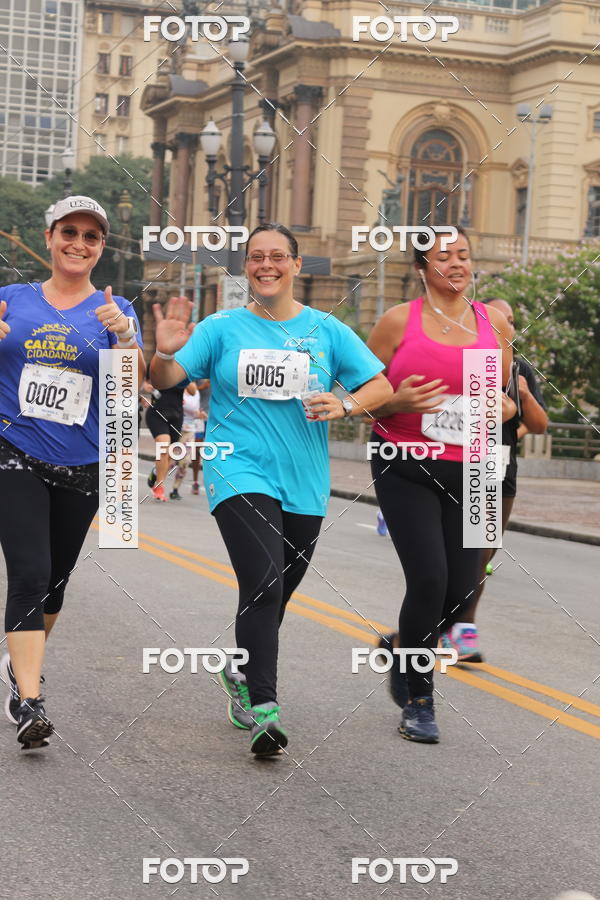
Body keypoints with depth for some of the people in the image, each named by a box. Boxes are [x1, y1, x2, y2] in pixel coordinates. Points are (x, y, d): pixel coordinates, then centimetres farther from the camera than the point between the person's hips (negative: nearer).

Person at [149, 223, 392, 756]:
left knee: (276, 594, 13)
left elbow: (381, 387, 6)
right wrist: (165, 353, -24)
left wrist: (346, 405, -14)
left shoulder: (326, 331, 7)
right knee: (263, 584, -20)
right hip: (240, 473, -3)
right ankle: (263, 710, -19)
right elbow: (165, 380, -2)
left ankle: (243, 671, 41)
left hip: (303, 484, 3)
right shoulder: (223, 328, 3)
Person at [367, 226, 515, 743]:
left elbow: (506, 400, 19)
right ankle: (418, 700, 5)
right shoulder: (400, 321, -2)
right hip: (405, 468, -4)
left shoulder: (494, 322, 8)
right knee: (429, 579, -13)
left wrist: (502, 408, -4)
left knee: (462, 588, 0)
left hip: (467, 471, 4)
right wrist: (396, 402, -16)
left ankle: (402, 648, 33)